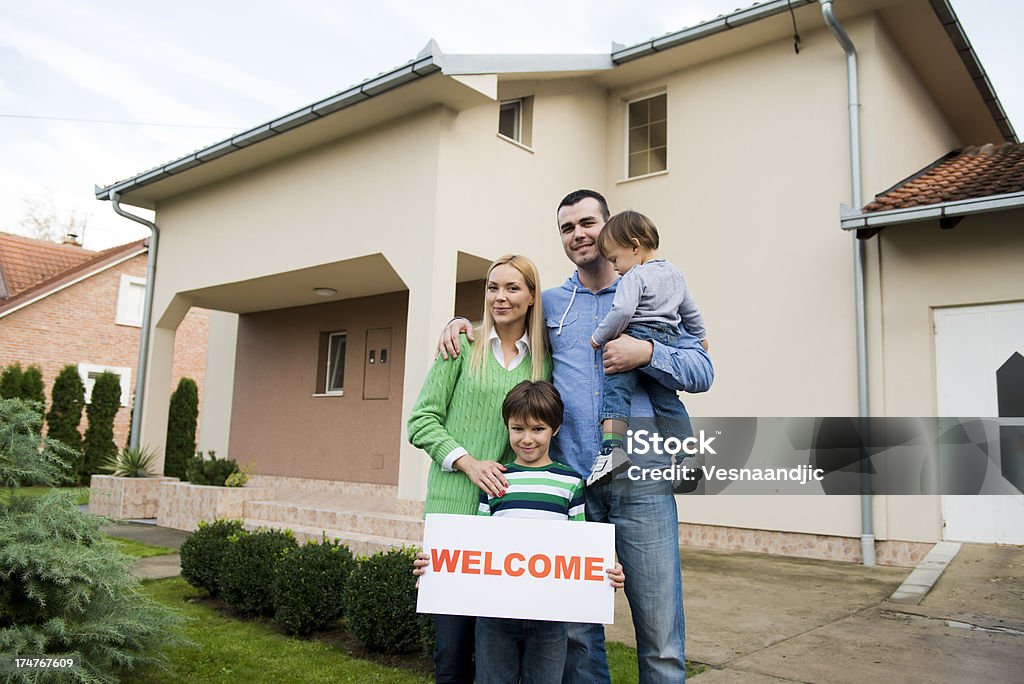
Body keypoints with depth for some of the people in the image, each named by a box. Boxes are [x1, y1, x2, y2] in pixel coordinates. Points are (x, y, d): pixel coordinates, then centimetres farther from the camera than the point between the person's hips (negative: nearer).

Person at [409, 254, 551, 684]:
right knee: (452, 648, 1)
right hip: (456, 506, -2)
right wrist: (470, 463, -13)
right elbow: (422, 419, 0)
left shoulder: (544, 359, 9)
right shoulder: (463, 345, 3)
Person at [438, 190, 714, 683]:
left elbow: (702, 372, 5)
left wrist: (647, 353, -12)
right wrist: (460, 321, 12)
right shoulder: (548, 304, 15)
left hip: (639, 481, -1)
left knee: (661, 631, -2)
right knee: (577, 630, 8)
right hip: (570, 481, 2)